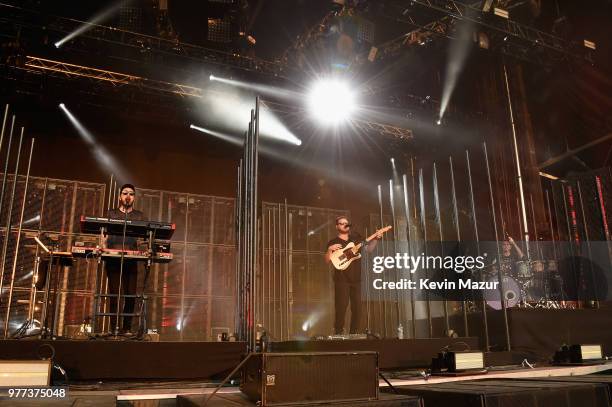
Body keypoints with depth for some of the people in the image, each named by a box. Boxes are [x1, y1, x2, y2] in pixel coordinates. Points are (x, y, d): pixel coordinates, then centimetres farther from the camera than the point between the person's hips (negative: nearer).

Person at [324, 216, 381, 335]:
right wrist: (330, 249, -21)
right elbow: (327, 261, -3)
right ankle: (338, 333, 2)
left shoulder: (357, 237, 12)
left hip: (356, 279, 4)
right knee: (341, 307, -8)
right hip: (341, 279, -3)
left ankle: (355, 333, 17)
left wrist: (375, 239, -2)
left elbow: (369, 249, 13)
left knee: (357, 307, 6)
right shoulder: (333, 242, 3)